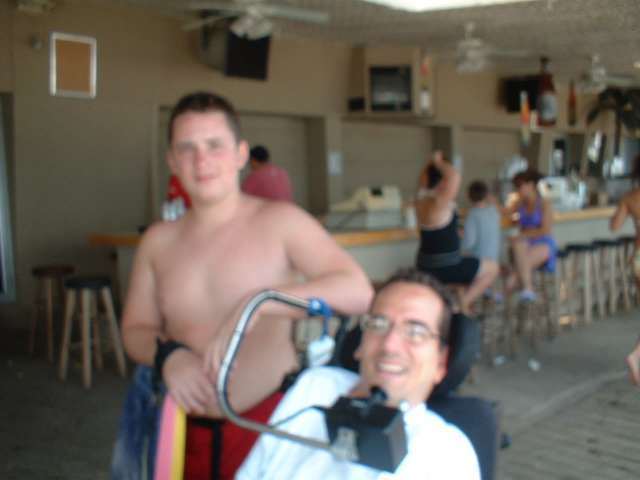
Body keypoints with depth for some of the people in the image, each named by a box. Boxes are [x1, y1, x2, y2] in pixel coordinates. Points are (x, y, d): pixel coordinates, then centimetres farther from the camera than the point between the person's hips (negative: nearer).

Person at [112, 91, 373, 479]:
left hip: (268, 423, -3)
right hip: (186, 427, 3)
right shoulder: (157, 241, 2)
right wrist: (167, 356, -13)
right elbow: (135, 330, 9)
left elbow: (358, 292, -21)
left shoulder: (280, 222, -11)